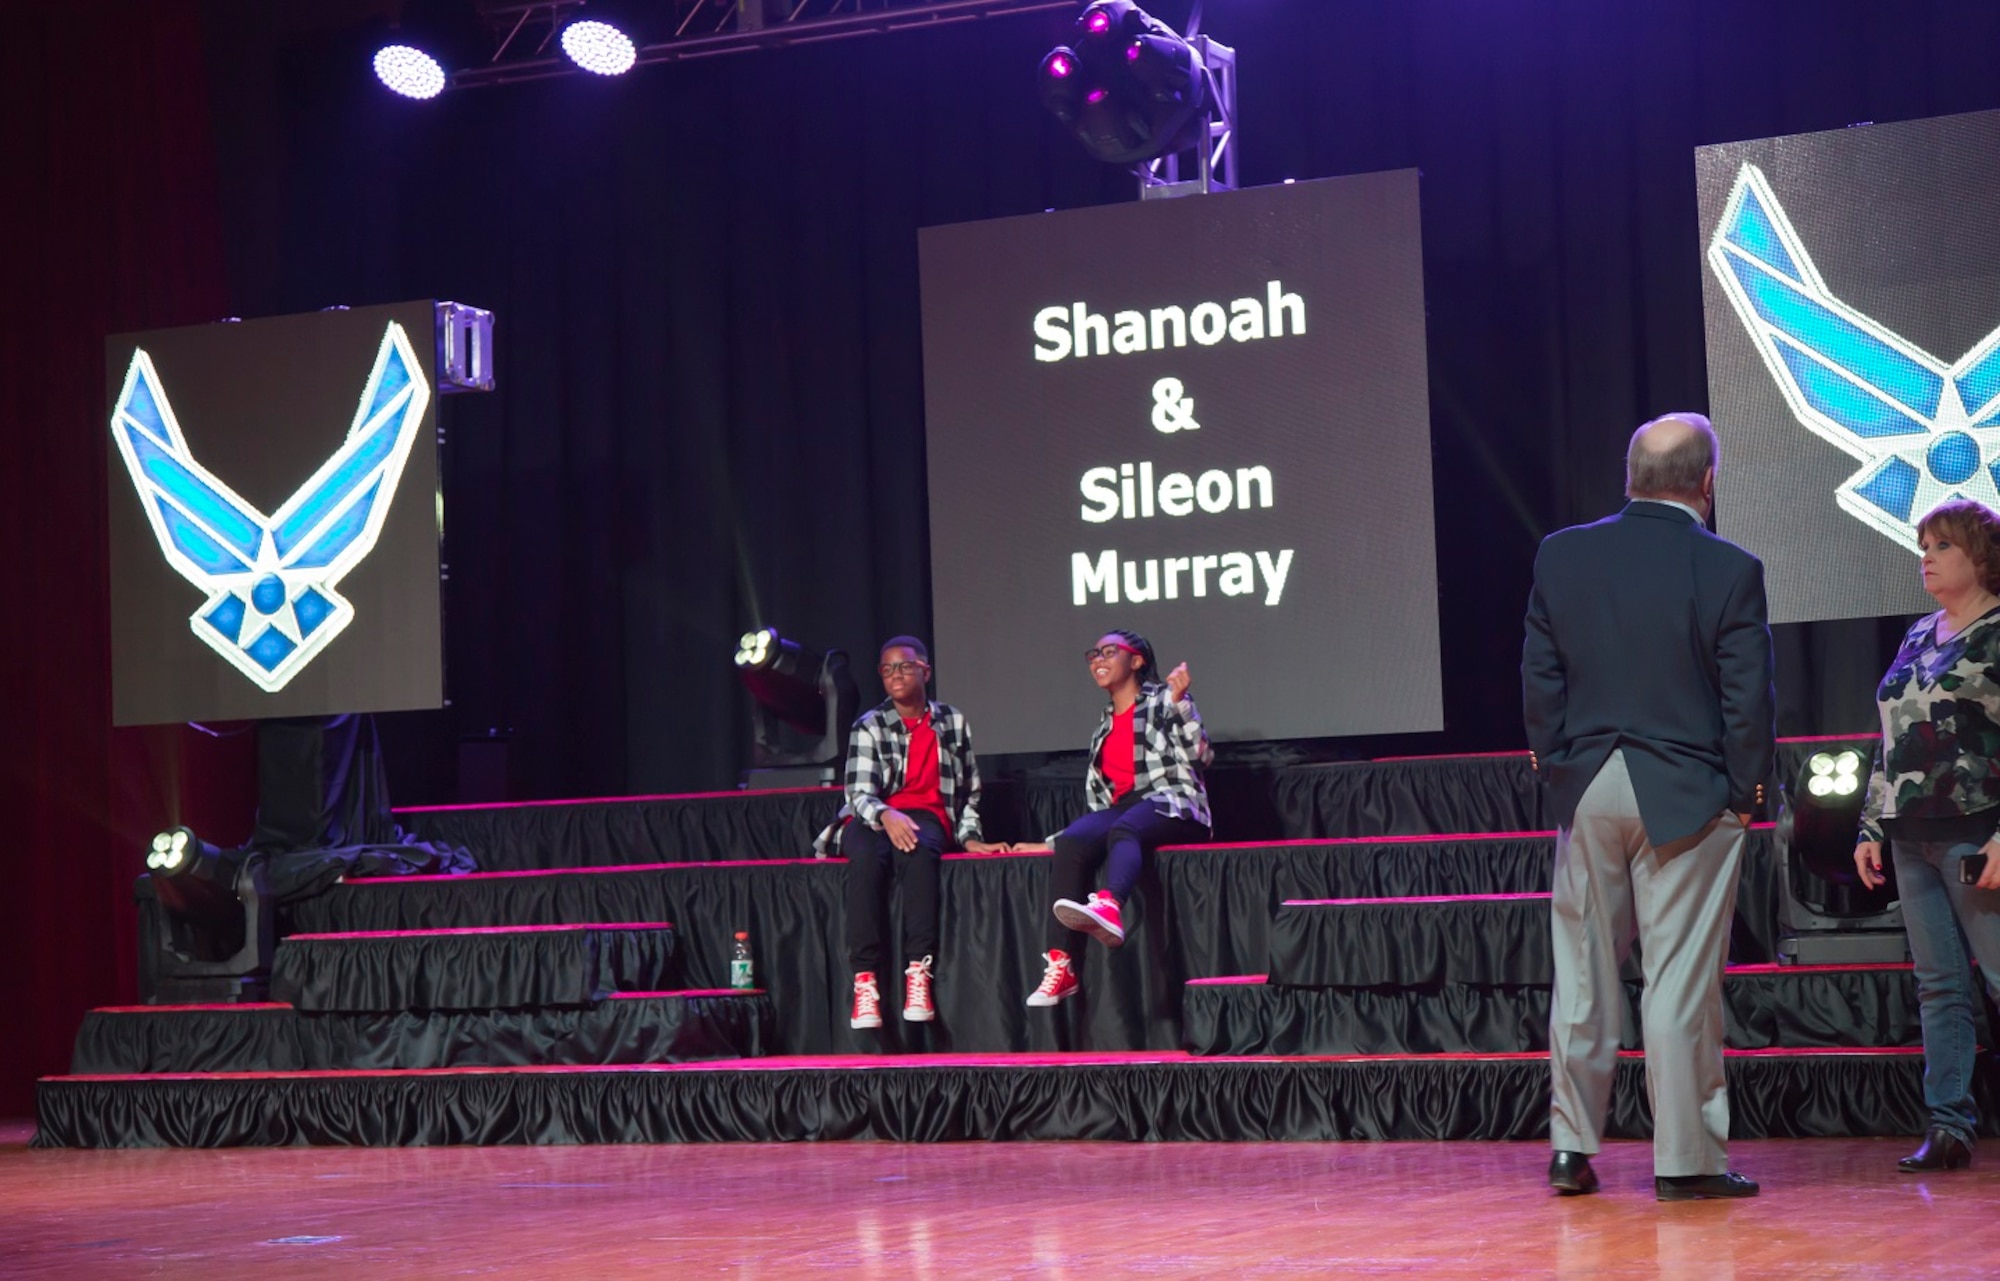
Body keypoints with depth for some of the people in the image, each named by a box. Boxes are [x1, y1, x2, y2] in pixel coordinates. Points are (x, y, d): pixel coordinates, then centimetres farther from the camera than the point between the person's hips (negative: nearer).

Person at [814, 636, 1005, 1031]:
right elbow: (859, 793, -6)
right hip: (872, 819, -1)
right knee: (867, 858, -38)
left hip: (927, 816, 1)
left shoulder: (953, 722, 14)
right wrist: (886, 816, -27)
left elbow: (969, 789, 18)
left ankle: (919, 973, -46)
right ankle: (864, 980, -44)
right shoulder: (869, 726, 5)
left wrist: (969, 836, 3)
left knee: (917, 852, -38)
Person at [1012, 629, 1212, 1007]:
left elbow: (1200, 757, -4)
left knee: (1123, 829, -39)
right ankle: (1060, 966, -40)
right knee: (1071, 842, -29)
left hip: (1172, 806, -5)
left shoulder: (1163, 700, 10)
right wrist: (1051, 843, 19)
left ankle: (1108, 908, -72)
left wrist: (1180, 703, -14)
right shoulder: (1106, 724, 27)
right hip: (1123, 809, 5)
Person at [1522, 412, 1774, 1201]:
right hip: (1688, 796, -3)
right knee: (1681, 980, 1)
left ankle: (1571, 1148, 16)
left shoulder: (1561, 556, 0)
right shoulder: (1730, 571, -9)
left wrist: (1556, 770, 13)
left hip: (1588, 789, 3)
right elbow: (1748, 698, -7)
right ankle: (1685, 1159, 5)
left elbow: (1539, 677, 3)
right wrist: (1746, 793, 5)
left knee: (1583, 971, 11)